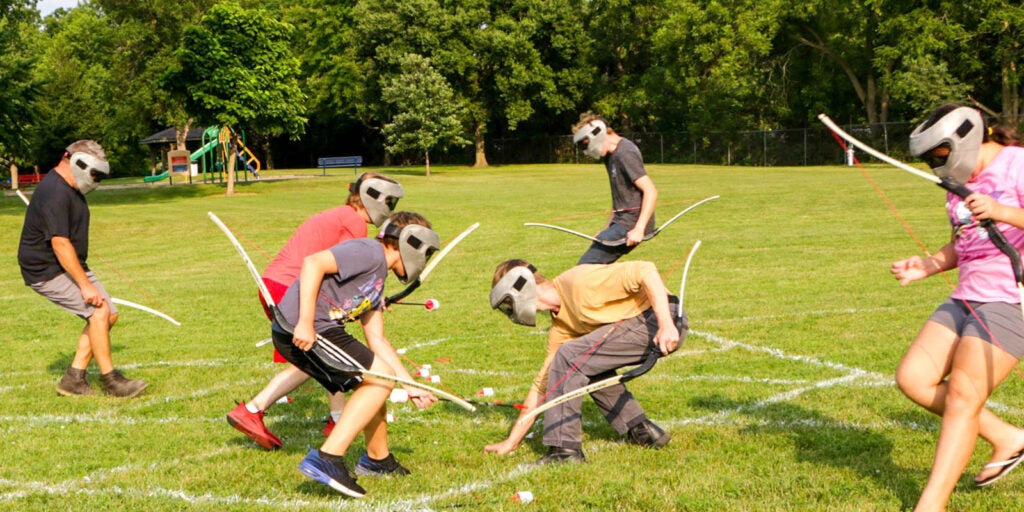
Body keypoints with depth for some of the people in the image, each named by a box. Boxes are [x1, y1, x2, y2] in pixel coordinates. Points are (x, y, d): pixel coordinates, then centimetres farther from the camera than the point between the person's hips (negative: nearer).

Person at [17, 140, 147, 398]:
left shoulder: (70, 188, 12)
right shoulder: (54, 193, -23)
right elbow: (60, 244, -28)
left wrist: (84, 276, 23)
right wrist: (85, 285, -28)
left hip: (70, 266, 11)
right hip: (47, 271, -11)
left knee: (109, 315, 5)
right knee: (99, 312, -20)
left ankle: (74, 378, 11)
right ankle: (110, 380, -10)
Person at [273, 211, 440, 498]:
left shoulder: (377, 277, 23)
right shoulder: (371, 253, -8)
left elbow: (377, 341, 22)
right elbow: (313, 263, -22)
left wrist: (410, 386, 20)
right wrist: (305, 322, -26)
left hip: (317, 331, 10)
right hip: (301, 331, -10)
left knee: (374, 384, 19)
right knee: (382, 378, -10)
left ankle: (378, 458, 37)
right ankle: (328, 458, -14)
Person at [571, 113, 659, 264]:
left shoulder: (625, 154, -16)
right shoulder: (612, 155, 15)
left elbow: (651, 191, -22)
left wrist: (639, 229, -27)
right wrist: (608, 228, 21)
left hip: (631, 223, -10)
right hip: (622, 221, 10)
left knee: (586, 265, -14)